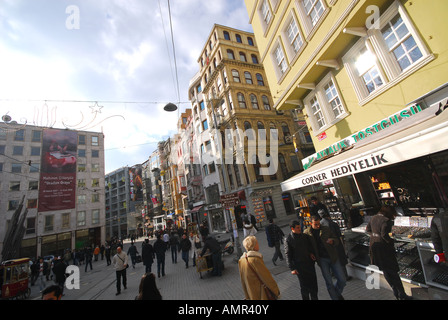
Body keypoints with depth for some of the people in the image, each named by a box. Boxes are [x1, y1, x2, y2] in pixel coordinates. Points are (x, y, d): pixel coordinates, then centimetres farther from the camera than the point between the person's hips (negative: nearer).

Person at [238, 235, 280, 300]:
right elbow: (267, 277, -18)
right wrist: (277, 292, -4)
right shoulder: (255, 259, -27)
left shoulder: (241, 260, -4)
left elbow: (243, 281, 6)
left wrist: (247, 296, 18)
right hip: (261, 295, -7)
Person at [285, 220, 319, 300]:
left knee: (313, 283, 15)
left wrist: (311, 253, 0)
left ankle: (314, 297, 36)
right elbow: (288, 255, -11)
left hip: (309, 263, 5)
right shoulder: (288, 240, -14)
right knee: (304, 286, 4)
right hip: (299, 265, -5)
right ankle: (306, 298, 26)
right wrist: (292, 268, -12)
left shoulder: (304, 236, 2)